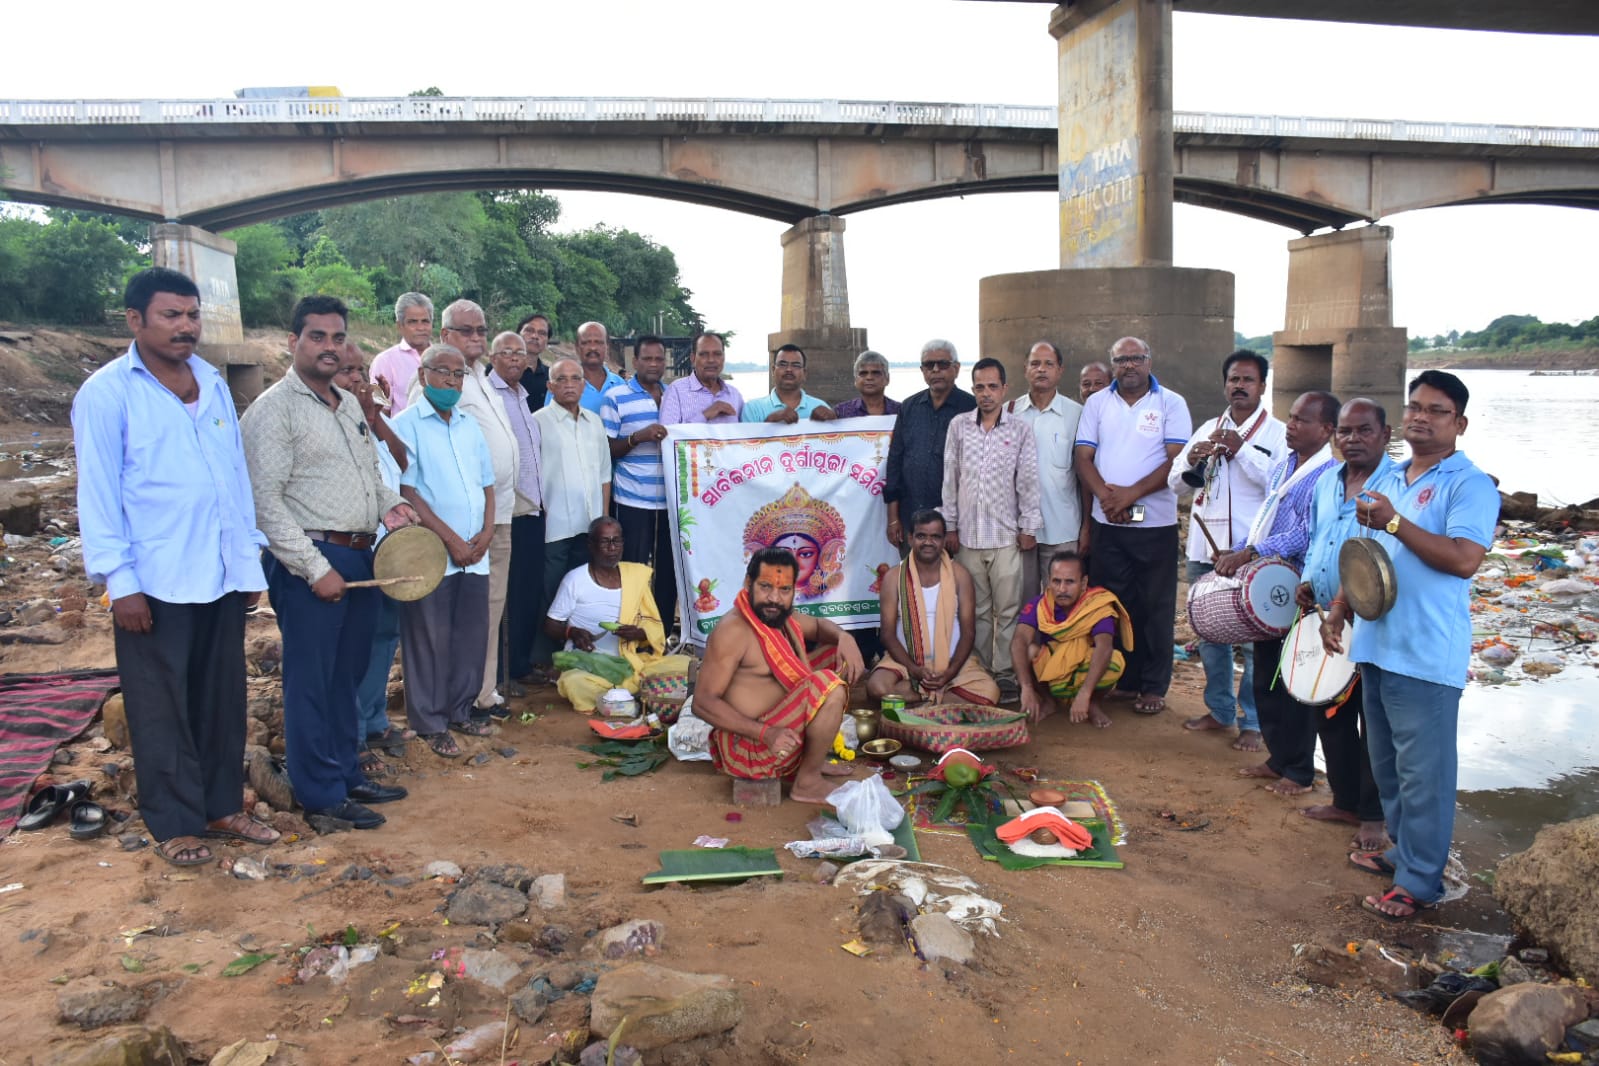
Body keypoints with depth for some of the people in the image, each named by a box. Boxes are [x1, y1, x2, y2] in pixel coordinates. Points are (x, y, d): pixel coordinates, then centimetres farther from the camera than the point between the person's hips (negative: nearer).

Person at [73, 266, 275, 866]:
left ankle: (222, 806, 27)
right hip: (154, 583, -5)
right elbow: (98, 493, -8)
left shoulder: (214, 384, 10)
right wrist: (120, 581, -13)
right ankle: (175, 823, 19)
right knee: (162, 708, 7)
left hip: (223, 576, 5)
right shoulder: (107, 392, -6)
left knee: (222, 698, 14)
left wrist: (250, 558, 10)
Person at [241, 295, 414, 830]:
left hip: (359, 557, 8)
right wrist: (315, 569, -18)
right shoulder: (274, 409, -10)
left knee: (348, 675, 16)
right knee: (311, 681, 2)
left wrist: (389, 503, 4)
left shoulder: (350, 405, 15)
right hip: (309, 564, -8)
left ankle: (347, 773, 29)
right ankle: (322, 793, 13)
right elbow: (265, 501, -16)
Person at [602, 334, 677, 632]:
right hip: (633, 501, -4)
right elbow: (607, 450, -4)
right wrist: (638, 436, -18)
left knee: (669, 569, 7)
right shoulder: (616, 397, 0)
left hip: (671, 499, 4)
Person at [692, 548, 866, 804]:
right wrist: (766, 733, -34)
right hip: (749, 744, -10)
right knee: (829, 686, -26)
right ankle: (808, 782, -9)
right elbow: (703, 701, -25)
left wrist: (844, 637, -2)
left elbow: (818, 625, 23)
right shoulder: (733, 630, -22)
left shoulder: (777, 616, 4)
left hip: (779, 730, 10)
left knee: (839, 658, 17)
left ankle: (812, 759, 14)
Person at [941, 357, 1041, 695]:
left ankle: (1006, 672, 10)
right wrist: (950, 527, 4)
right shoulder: (958, 426, 5)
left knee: (1008, 609, 1)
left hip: (1006, 535, -1)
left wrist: (1028, 527, -1)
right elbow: (950, 479, 6)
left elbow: (1028, 482, 2)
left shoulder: (1020, 430, 1)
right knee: (975, 609, 8)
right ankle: (978, 671, 17)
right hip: (967, 535, 1)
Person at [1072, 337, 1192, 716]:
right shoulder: (1097, 403, 9)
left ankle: (1153, 686, 13)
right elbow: (1083, 457, 4)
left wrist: (1131, 494, -16)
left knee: (1155, 606, 3)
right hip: (1106, 522, 3)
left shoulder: (1171, 404, 0)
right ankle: (1118, 678, 19)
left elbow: (1177, 460, -8)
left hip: (1155, 523, -2)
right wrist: (1104, 493, -14)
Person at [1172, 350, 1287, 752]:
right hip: (1204, 550, 5)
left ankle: (1252, 722, 10)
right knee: (1208, 634, 13)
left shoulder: (1278, 433, -1)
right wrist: (1191, 461, -8)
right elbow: (1176, 483, 12)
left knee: (1254, 641, -2)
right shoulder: (1208, 430, 14)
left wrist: (1242, 450, -19)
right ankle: (1219, 709, 27)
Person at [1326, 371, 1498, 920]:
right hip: (1376, 644, 8)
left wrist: (1394, 523, -23)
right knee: (1386, 764, 18)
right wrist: (1337, 612, 10)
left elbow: (1464, 559, -22)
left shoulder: (1470, 485, -8)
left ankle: (1418, 881, 10)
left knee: (1423, 772, 0)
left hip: (1427, 655, -8)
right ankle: (1403, 850, 34)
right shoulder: (1385, 480, 15)